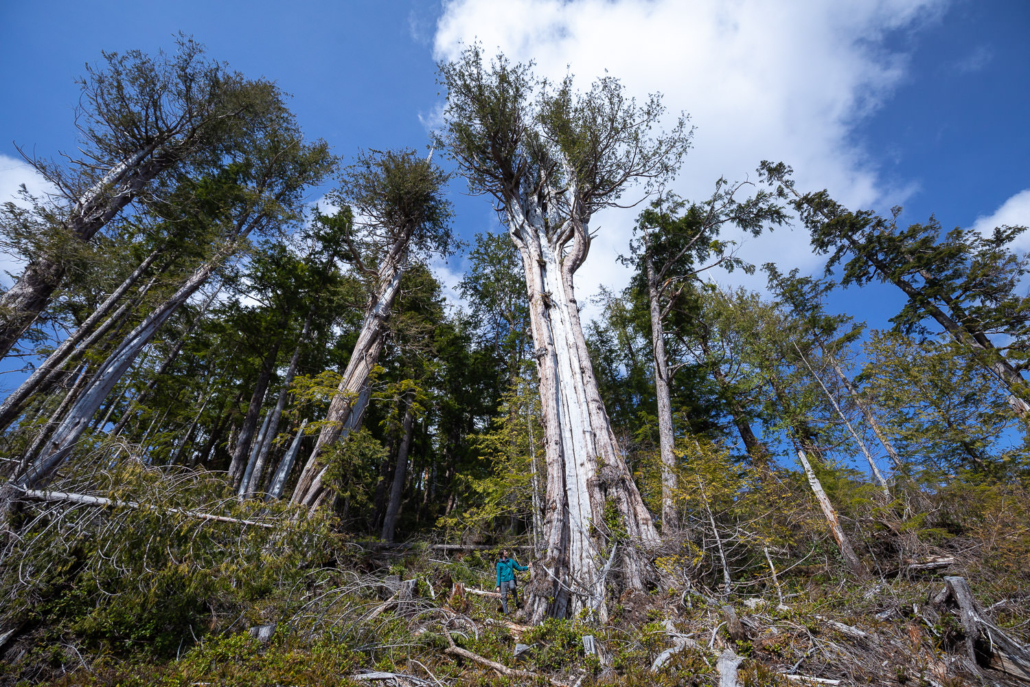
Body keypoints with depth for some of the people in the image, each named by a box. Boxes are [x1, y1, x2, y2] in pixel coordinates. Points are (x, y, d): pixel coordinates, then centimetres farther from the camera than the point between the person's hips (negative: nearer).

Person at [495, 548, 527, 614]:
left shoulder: (511, 561, 12)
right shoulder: (499, 564, 7)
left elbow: (518, 567, 16)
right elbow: (498, 575, 7)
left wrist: (527, 567, 3)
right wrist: (498, 586, 0)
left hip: (511, 579, 0)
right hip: (503, 581, 0)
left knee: (512, 587, -32)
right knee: (504, 597, -5)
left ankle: (516, 598, -7)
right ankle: (506, 612, 7)